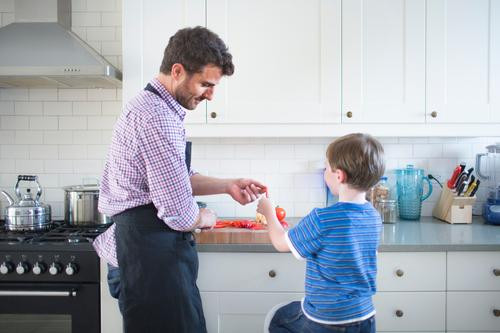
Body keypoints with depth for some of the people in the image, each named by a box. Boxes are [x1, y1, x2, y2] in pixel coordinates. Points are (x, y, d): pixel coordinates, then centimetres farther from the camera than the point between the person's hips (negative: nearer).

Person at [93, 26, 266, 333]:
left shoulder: (152, 106, 12)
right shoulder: (156, 118, -22)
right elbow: (180, 215, -25)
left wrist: (227, 186, 9)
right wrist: (206, 218, -3)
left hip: (144, 251, 10)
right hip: (150, 258, -10)